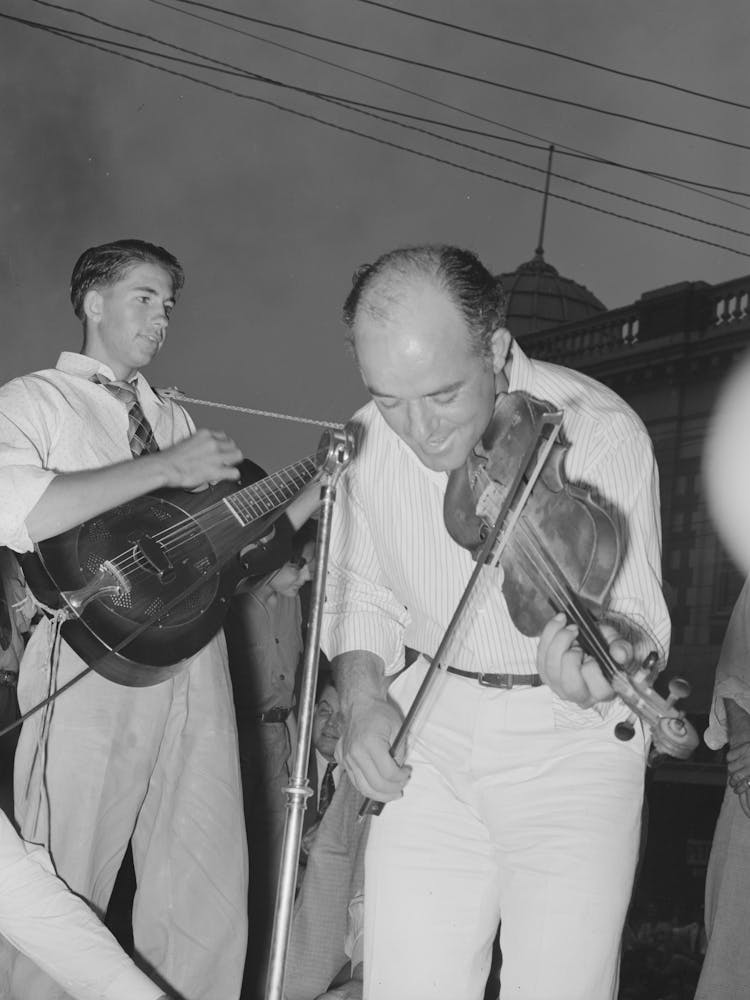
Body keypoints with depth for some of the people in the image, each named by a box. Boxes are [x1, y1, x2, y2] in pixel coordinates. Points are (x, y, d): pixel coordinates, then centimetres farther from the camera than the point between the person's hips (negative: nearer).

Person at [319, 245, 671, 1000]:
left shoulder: (602, 430, -18)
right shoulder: (369, 441, -5)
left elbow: (637, 615, -14)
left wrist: (604, 647, -37)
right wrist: (362, 699, -7)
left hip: (572, 744, -3)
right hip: (431, 742, 3)